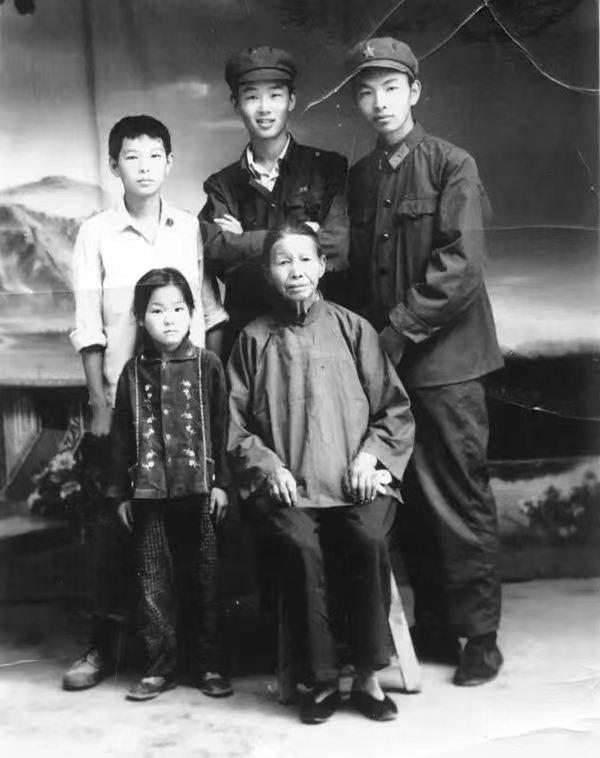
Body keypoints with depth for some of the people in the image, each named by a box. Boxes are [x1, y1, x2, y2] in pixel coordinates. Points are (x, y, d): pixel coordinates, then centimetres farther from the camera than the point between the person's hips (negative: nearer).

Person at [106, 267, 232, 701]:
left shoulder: (207, 366, 0)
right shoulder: (134, 372, 5)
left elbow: (221, 427, 0)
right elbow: (121, 436, 8)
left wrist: (221, 482, -4)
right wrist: (121, 492, 6)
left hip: (199, 489, -2)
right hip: (149, 492, 2)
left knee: (204, 578, 6)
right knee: (154, 580, 6)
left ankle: (208, 664, 16)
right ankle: (161, 666, 16)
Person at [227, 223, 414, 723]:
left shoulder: (352, 329, 11)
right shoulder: (254, 339, 12)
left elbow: (395, 408, 12)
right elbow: (234, 423, 11)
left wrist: (369, 456, -3)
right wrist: (267, 464, -4)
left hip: (353, 481, 0)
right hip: (285, 487, 0)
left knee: (369, 539, -29)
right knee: (299, 546, -29)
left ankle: (369, 676, -12)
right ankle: (321, 681, -14)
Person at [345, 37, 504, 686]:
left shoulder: (452, 165, -4)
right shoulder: (360, 176, 13)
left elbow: (459, 267, -13)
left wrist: (398, 332, -14)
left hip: (444, 358, -5)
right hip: (382, 360, 5)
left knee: (459, 498, -1)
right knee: (408, 500, 9)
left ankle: (479, 637, 12)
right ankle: (433, 628, 22)